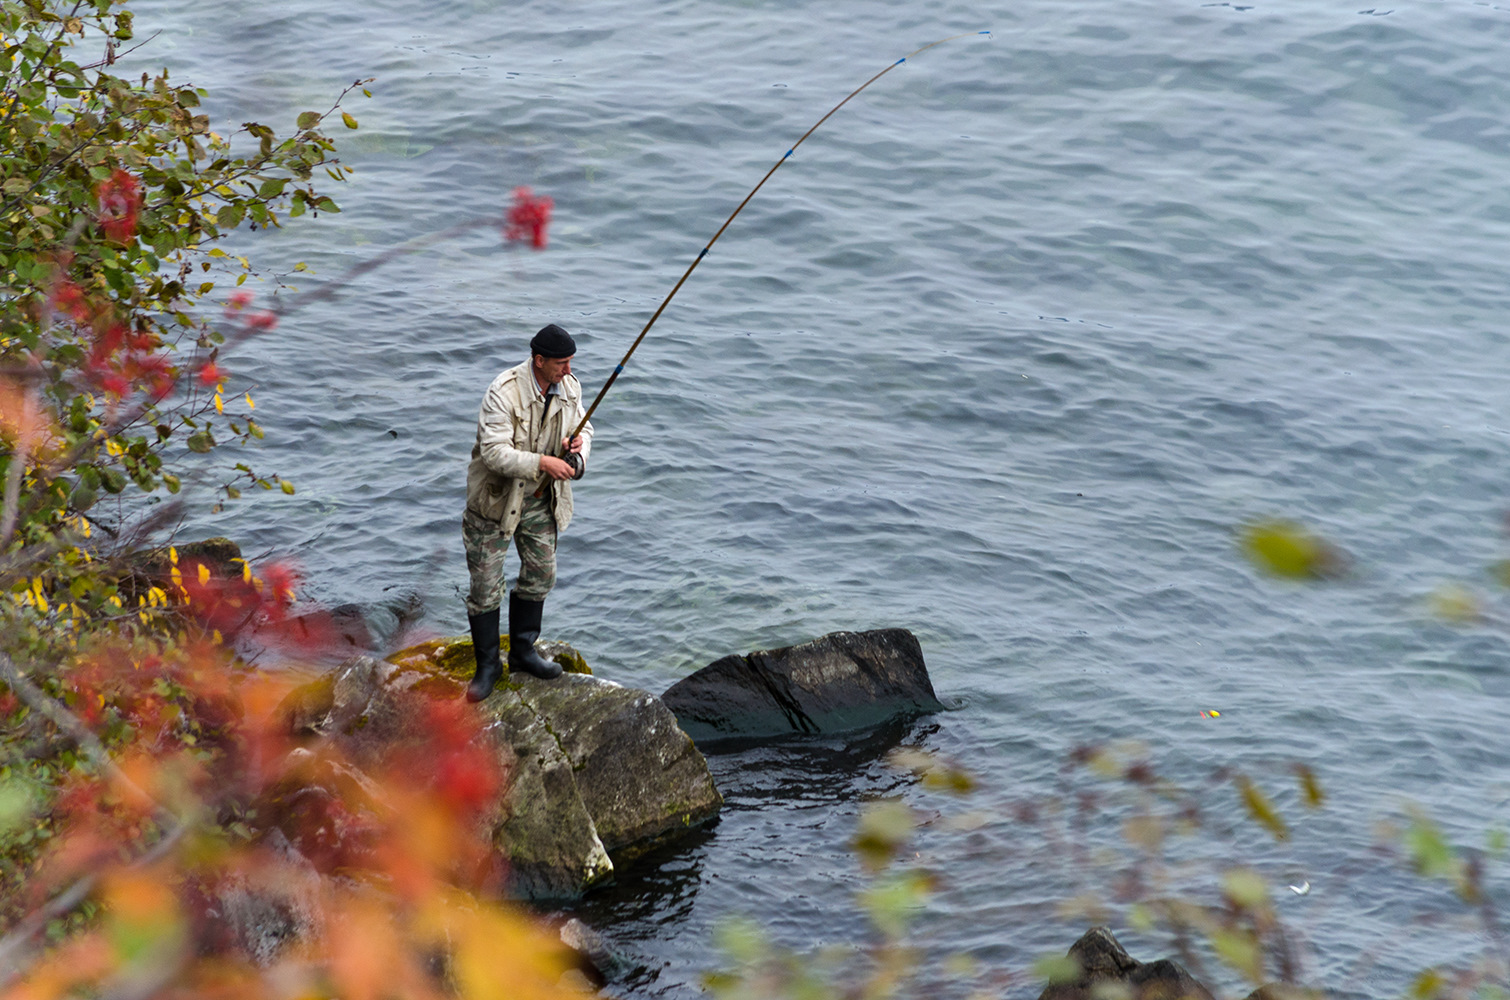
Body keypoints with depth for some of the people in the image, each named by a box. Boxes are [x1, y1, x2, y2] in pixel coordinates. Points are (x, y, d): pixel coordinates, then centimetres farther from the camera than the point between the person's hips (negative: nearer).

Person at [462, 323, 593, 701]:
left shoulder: (569, 387, -6)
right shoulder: (503, 393, -27)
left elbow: (584, 429, 7)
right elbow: (494, 452, -31)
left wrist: (577, 446, -17)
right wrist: (542, 463, -40)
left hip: (541, 499, 6)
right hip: (496, 497, -6)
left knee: (540, 574, 15)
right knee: (485, 584, 0)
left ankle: (523, 650, 34)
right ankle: (488, 664, 15)